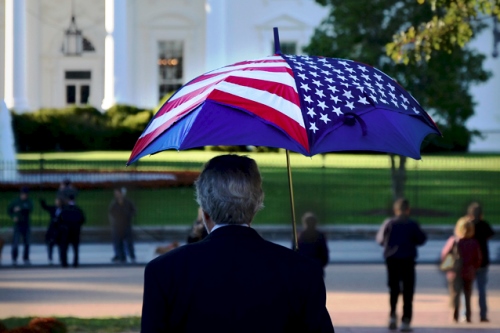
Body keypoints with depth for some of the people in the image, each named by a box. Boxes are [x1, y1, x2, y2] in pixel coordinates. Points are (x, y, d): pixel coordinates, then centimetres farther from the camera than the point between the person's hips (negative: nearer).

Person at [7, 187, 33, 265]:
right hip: (17, 224, -1)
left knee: (27, 242, 4)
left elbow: (30, 209, -19)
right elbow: (9, 210, 8)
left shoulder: (29, 202, -1)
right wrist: (13, 217, -9)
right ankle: (14, 259, -1)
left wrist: (20, 209, -31)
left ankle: (26, 259, 15)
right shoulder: (15, 201, -1)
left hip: (26, 224, 1)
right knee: (15, 242, -8)